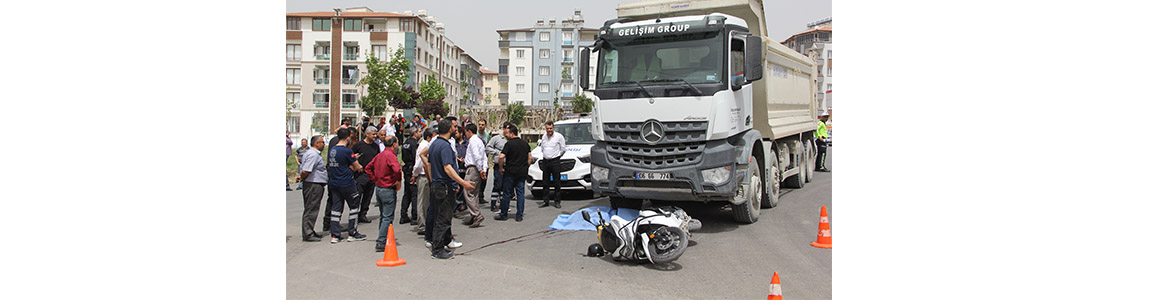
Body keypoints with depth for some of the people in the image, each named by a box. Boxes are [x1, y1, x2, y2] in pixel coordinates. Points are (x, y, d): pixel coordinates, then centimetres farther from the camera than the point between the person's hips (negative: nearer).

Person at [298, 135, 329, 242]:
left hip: (316, 186, 11)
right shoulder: (313, 154, -17)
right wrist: (302, 179, -8)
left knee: (312, 209, 16)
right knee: (311, 210, -5)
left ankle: (309, 231, 24)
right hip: (314, 186, -11)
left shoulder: (312, 153, 18)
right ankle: (307, 234, 0)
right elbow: (305, 171, -24)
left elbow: (304, 171, 20)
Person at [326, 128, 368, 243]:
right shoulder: (347, 151, -15)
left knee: (336, 208, 8)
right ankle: (352, 234, 9)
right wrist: (354, 168, 12)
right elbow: (357, 167, -10)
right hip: (347, 184, -7)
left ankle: (334, 235, 8)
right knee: (353, 206, 6)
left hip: (334, 183, 7)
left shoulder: (331, 150, 8)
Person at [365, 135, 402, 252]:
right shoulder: (391, 155, -17)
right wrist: (398, 181, -17)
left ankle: (382, 240, 26)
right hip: (388, 190, -9)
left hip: (378, 188, 9)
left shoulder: (380, 155, 10)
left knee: (383, 216, 19)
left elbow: (368, 168, 20)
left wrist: (375, 179, 16)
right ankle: (381, 243, -5)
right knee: (388, 217, -4)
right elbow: (397, 169, -33)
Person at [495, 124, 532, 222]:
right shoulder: (525, 143, 9)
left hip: (510, 172, -5)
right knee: (520, 193, 6)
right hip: (522, 172, 5)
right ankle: (519, 216, 5)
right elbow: (530, 157, 12)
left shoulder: (509, 144, -10)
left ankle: (503, 215, 12)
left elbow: (502, 157, -19)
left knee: (507, 194, 4)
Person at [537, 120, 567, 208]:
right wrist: (544, 155, 15)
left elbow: (563, 149, 1)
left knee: (556, 183, -2)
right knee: (546, 182, 8)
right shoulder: (543, 137, 11)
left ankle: (557, 202, 4)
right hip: (545, 161, 5)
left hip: (555, 162, -5)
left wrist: (557, 156, 7)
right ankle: (546, 201, 13)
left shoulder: (559, 136, -5)